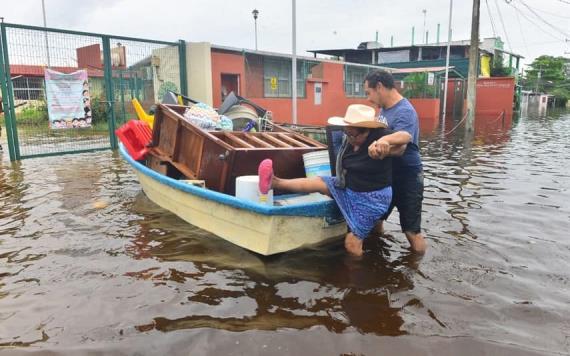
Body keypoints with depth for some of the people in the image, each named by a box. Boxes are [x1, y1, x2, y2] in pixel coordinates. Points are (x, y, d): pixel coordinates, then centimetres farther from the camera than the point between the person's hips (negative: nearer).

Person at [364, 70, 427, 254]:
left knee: (412, 231, -1)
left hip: (407, 178, -9)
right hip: (386, 175, 9)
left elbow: (404, 135, -46)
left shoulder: (405, 111, -24)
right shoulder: (384, 108, 5)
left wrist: (384, 140, -66)